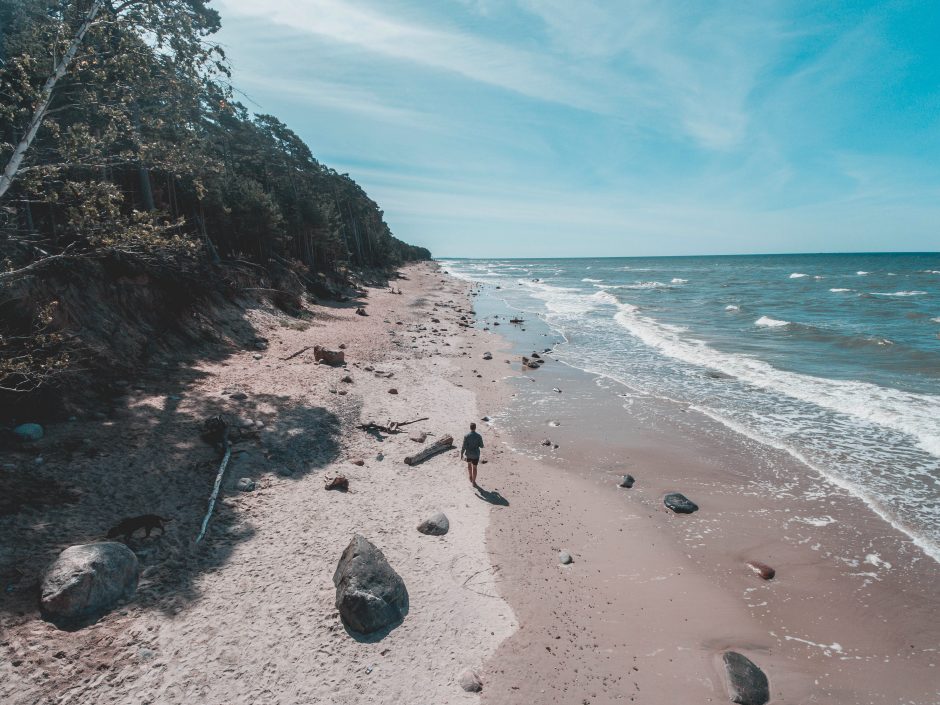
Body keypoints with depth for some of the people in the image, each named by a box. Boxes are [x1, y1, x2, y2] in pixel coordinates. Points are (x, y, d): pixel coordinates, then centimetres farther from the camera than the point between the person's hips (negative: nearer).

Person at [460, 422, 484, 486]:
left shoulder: (466, 436, -16)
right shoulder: (479, 436, -14)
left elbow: (464, 446, -14)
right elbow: (481, 446, -5)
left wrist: (461, 454, -2)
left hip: (468, 453, 1)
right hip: (476, 454, -1)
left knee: (469, 464, 29)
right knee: (474, 468, 12)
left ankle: (471, 478, 40)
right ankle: (473, 482, 17)